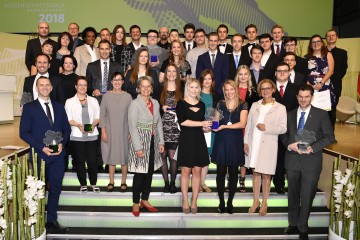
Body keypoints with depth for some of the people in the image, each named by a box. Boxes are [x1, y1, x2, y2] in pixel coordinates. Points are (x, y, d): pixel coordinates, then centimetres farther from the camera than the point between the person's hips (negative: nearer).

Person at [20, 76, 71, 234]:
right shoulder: (29, 107, 0)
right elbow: (24, 132, -6)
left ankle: (52, 221, 20)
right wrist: (42, 147, -15)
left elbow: (66, 129, 11)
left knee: (56, 188, 8)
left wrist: (62, 144, -8)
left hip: (58, 155, 3)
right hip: (40, 155, -3)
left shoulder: (59, 107, 12)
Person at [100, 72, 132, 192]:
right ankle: (111, 182, 18)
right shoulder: (106, 96, 0)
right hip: (110, 131, 0)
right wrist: (103, 131, -4)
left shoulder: (127, 96, -1)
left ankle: (123, 182, 17)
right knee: (111, 155, 7)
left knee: (124, 155, 4)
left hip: (124, 131, 0)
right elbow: (102, 114, 2)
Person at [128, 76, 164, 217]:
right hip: (140, 141, -6)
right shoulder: (134, 104, -10)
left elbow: (159, 123, 12)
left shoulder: (155, 103, 8)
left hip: (152, 142, 6)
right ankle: (136, 203, 15)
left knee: (150, 172, 11)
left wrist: (161, 142, 6)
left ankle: (145, 200, 26)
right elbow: (132, 127, -14)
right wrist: (138, 147, -17)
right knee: (140, 173, 0)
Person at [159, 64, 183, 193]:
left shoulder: (182, 90, 7)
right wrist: (162, 107, -7)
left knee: (172, 156, -2)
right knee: (163, 155, 3)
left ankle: (173, 183, 12)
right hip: (162, 126, 1)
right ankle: (166, 183, 16)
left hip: (175, 128, -1)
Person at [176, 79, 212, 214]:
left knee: (197, 171, 4)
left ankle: (194, 201, 13)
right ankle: (185, 201, 11)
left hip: (199, 140, 4)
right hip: (186, 139, -4)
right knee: (186, 171, 0)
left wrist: (205, 127, 0)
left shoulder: (201, 105, 13)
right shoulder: (181, 103, -1)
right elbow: (182, 121, -14)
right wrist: (202, 123, -14)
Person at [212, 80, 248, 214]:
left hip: (235, 142, -1)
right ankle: (221, 202, 13)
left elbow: (242, 124, -10)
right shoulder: (220, 104, 9)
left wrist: (224, 126, -16)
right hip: (221, 141, 1)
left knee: (233, 172, 5)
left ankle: (230, 202, 16)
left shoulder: (242, 105, 2)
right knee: (221, 172, 2)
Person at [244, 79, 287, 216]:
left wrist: (266, 128, -16)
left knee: (266, 175, 4)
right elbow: (248, 125, 9)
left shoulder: (280, 108, 0)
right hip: (253, 144, 3)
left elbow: (283, 128, -5)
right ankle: (256, 202, 21)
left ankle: (264, 203, 18)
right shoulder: (255, 105, 10)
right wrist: (246, 142, 2)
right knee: (255, 173, 9)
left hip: (268, 145, -3)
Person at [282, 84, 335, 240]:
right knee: (293, 195, 14)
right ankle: (293, 224, 30)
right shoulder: (290, 115, 10)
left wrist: (312, 148, -17)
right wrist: (290, 145, -10)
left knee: (307, 196, 4)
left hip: (311, 161, -3)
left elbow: (330, 137, -4)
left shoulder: (321, 115, -1)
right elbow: (284, 135, 12)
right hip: (292, 160, 3)